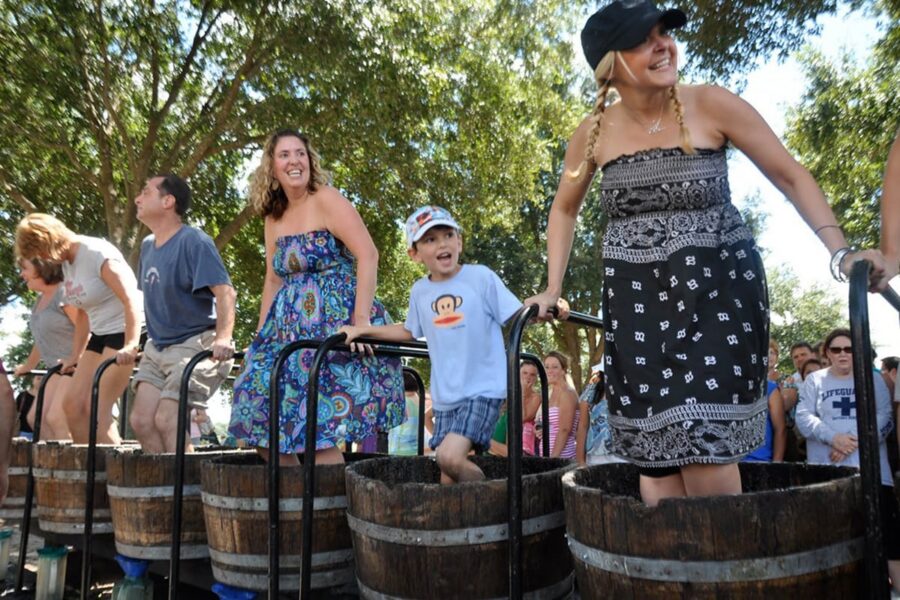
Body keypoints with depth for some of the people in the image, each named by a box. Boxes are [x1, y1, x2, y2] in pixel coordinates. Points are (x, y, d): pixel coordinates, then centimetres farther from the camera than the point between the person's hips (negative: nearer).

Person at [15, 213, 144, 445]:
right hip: (100, 334, 9)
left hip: (125, 333, -9)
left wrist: (131, 346, -33)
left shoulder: (97, 254, -17)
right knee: (72, 402, 5)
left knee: (97, 410, -13)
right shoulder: (66, 261, 9)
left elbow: (131, 300, -25)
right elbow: (83, 310, 15)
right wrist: (77, 356, 16)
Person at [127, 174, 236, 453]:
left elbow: (225, 292, -22)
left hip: (197, 344, -8)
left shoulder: (194, 241, -13)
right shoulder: (147, 245, 12)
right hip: (158, 347, 8)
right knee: (141, 420, 0)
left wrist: (223, 338, -35)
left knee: (167, 420, -16)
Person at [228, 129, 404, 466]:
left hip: (336, 322, -7)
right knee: (260, 418, 5)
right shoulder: (273, 218, 15)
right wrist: (260, 336, 14)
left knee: (320, 426, -12)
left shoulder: (327, 200, -7)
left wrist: (362, 321, -24)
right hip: (293, 330, 8)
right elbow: (273, 280, 18)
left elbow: (368, 256, -17)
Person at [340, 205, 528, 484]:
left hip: (483, 390, -5)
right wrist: (362, 329, 17)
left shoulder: (481, 276, -8)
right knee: (448, 477, 6)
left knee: (450, 456, -21)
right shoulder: (420, 290, 6)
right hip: (445, 396, 5)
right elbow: (409, 331, 23)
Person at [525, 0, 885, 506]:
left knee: (705, 435, -10)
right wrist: (553, 289, 7)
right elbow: (565, 209, 14)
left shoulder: (711, 105, -8)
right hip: (636, 295, 3)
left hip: (717, 284, -2)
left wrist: (840, 252, -13)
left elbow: (792, 176, -2)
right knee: (652, 445, 3)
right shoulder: (594, 133, -1)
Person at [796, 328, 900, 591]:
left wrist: (855, 442, -12)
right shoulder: (814, 380, 11)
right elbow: (804, 417, 2)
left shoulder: (873, 379, 13)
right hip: (828, 468, 0)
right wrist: (833, 438, -14)